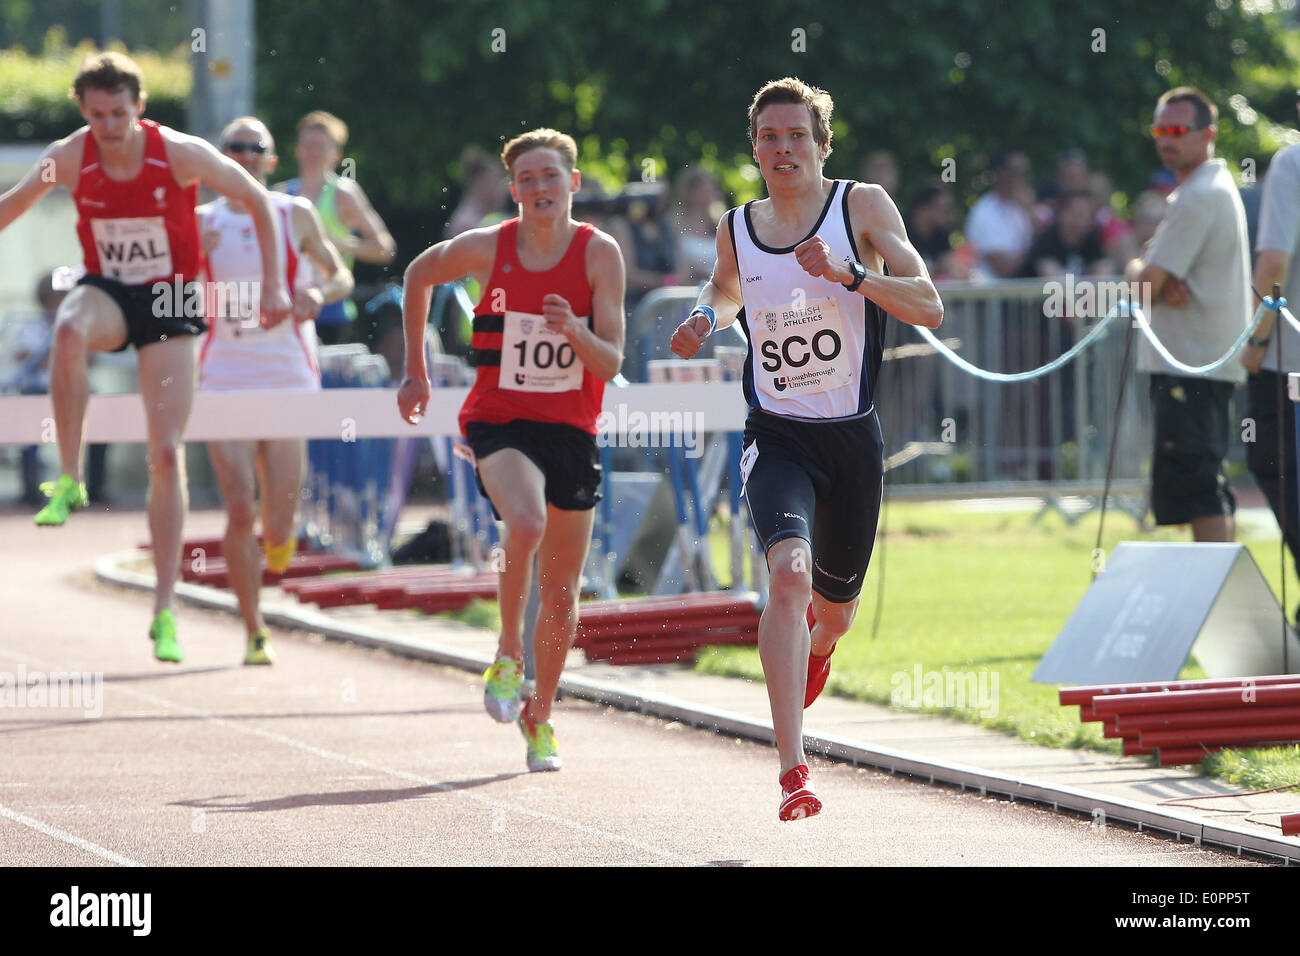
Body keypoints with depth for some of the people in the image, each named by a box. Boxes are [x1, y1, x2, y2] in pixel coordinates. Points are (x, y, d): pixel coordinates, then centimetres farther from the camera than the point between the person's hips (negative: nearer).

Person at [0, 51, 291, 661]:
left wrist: (273, 283, -10)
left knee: (167, 452, -7)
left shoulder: (179, 154, -16)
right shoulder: (69, 159, -11)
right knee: (70, 330, -38)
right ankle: (70, 482, -25)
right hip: (107, 291, 1)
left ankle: (164, 612, -2)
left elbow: (257, 200, -5)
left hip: (170, 302, -1)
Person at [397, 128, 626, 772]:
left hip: (571, 428, 2)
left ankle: (539, 715, 29)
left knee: (561, 590, 8)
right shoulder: (485, 249, -8)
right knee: (527, 522, -32)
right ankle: (508, 655, -10)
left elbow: (611, 363, -9)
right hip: (500, 422, -2)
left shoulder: (599, 254, -8)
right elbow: (419, 275, 13)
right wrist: (415, 372, 17)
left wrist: (575, 330, -30)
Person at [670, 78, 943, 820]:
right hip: (778, 439, 0)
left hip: (853, 439, 0)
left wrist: (848, 272, -29)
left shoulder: (862, 207, -7)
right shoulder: (737, 229, 2)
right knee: (789, 572, -27)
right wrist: (705, 322, 3)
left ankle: (817, 645, 58)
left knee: (833, 610, 16)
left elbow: (929, 308, -16)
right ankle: (794, 771, -29)